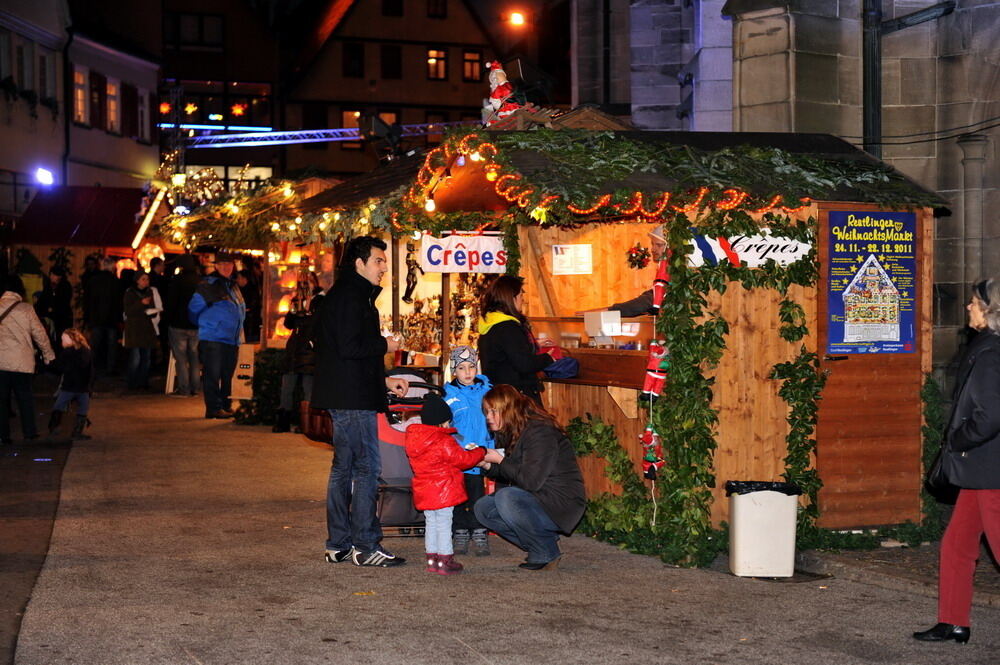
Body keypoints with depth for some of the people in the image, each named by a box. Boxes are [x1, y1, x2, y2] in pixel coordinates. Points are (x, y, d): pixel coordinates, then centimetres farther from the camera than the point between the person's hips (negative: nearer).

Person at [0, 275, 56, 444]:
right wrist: (48, 355, 12)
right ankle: (29, 432, 13)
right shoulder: (26, 309, -4)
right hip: (21, 361, -1)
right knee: (24, 396, 10)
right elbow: (39, 334, 0)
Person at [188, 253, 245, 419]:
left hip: (232, 339, 7)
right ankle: (214, 408, -5)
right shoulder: (208, 285, -6)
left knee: (227, 375, 10)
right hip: (213, 339, -7)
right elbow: (193, 309, -1)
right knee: (213, 374, -6)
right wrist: (205, 325, 12)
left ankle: (225, 407, 17)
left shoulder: (233, 286, 17)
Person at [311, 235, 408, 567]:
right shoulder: (351, 297, -14)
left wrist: (385, 380, 18)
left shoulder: (348, 295, 20)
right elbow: (350, 348, -23)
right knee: (367, 468, -7)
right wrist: (385, 345, -9)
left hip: (343, 399, 11)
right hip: (353, 399, -11)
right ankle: (366, 546, -4)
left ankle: (339, 544, 18)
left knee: (343, 468, 12)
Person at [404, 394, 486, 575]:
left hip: (424, 492, 8)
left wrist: (464, 450, 19)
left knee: (431, 524, 16)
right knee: (444, 525, -1)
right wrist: (480, 451, 6)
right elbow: (464, 459, -12)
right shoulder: (444, 442, -18)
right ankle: (444, 561, 2)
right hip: (443, 492, -8)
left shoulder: (413, 439, 8)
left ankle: (432, 559, 21)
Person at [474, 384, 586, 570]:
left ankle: (546, 553, -12)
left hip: (562, 503, -10)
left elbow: (530, 481, -25)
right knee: (483, 508, 2)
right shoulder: (510, 433, 11)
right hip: (537, 499, 10)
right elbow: (508, 477, 15)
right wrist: (487, 465, -2)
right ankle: (542, 542, 4)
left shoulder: (539, 432, -19)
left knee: (506, 498, -30)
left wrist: (500, 460, -14)